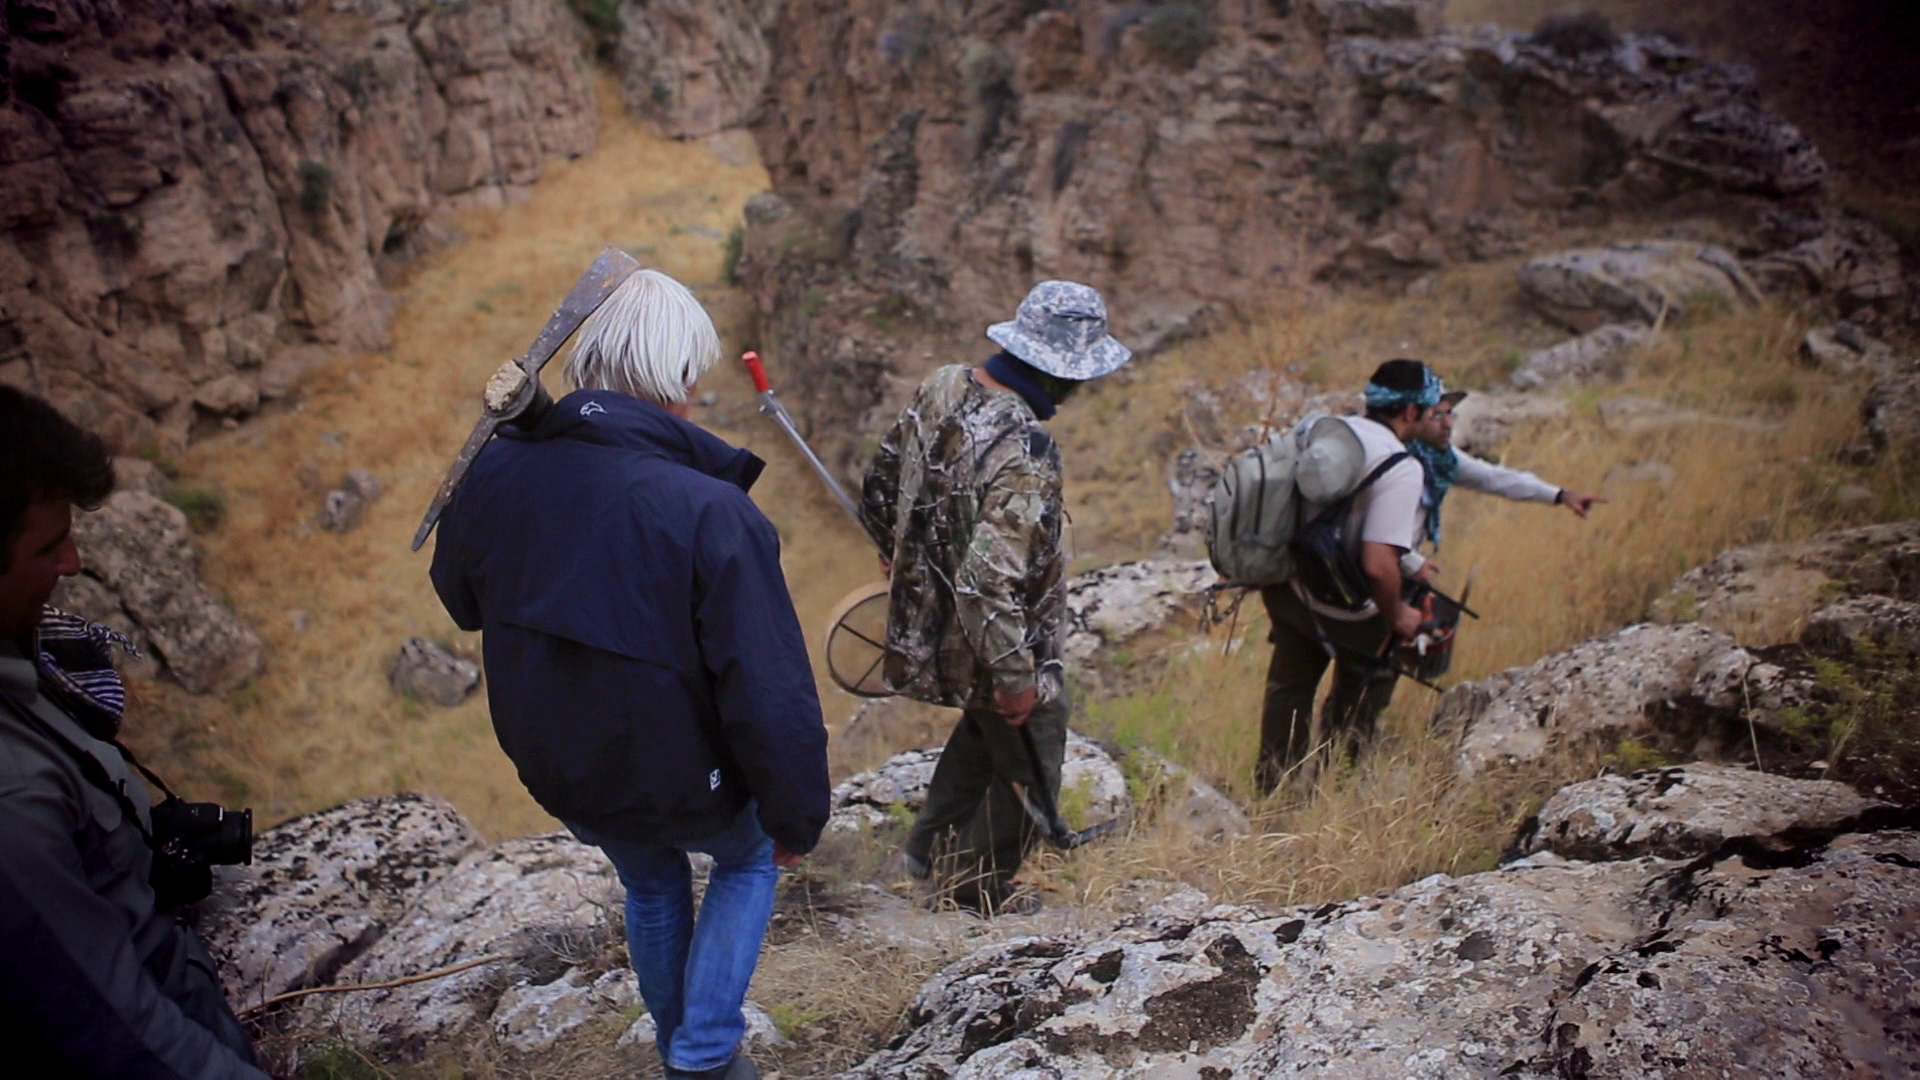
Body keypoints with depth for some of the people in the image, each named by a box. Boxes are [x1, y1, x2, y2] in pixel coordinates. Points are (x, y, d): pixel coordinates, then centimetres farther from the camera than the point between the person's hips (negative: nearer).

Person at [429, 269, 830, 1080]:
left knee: (650, 886, 33)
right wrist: (798, 817, -12)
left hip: (558, 774, 5)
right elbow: (771, 698, -27)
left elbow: (461, 600, 7)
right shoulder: (713, 513, -31)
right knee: (750, 858, 30)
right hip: (684, 784, -4)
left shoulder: (497, 474, -15)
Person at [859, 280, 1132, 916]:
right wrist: (1015, 677, -23)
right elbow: (987, 580, -35)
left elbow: (880, 487, 6)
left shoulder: (942, 388, -8)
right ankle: (979, 884, 37)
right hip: (998, 646, -8)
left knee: (986, 726, 34)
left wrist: (896, 554, 24)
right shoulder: (1024, 453, -33)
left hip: (926, 619, 8)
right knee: (1028, 767, 18)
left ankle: (929, 847, 46)